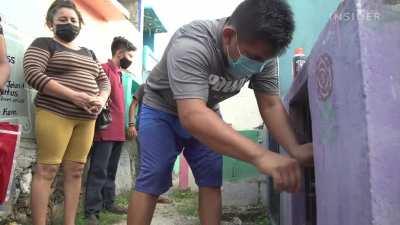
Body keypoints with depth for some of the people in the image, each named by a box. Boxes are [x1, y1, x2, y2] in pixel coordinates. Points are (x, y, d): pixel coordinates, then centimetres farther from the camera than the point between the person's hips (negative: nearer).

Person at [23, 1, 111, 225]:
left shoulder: (88, 53, 23)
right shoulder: (44, 44, 4)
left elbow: (104, 80, 21)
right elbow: (33, 74, -11)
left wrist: (101, 100, -3)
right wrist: (74, 96, -18)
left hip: (86, 119, 6)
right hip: (55, 114, -6)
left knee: (75, 171, 5)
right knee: (47, 169, -6)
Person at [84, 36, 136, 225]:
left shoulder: (119, 73, 18)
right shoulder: (104, 69, -8)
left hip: (118, 131, 9)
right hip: (105, 130, -9)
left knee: (111, 171, 15)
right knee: (99, 171, -5)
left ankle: (108, 202, 25)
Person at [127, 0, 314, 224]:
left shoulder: (262, 52, -18)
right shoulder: (191, 44, -38)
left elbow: (271, 105, -17)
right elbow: (193, 116, -48)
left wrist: (295, 150, -35)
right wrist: (260, 155, -57)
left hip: (206, 112, 5)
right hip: (162, 110, -4)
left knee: (212, 180, -1)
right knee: (152, 180, -13)